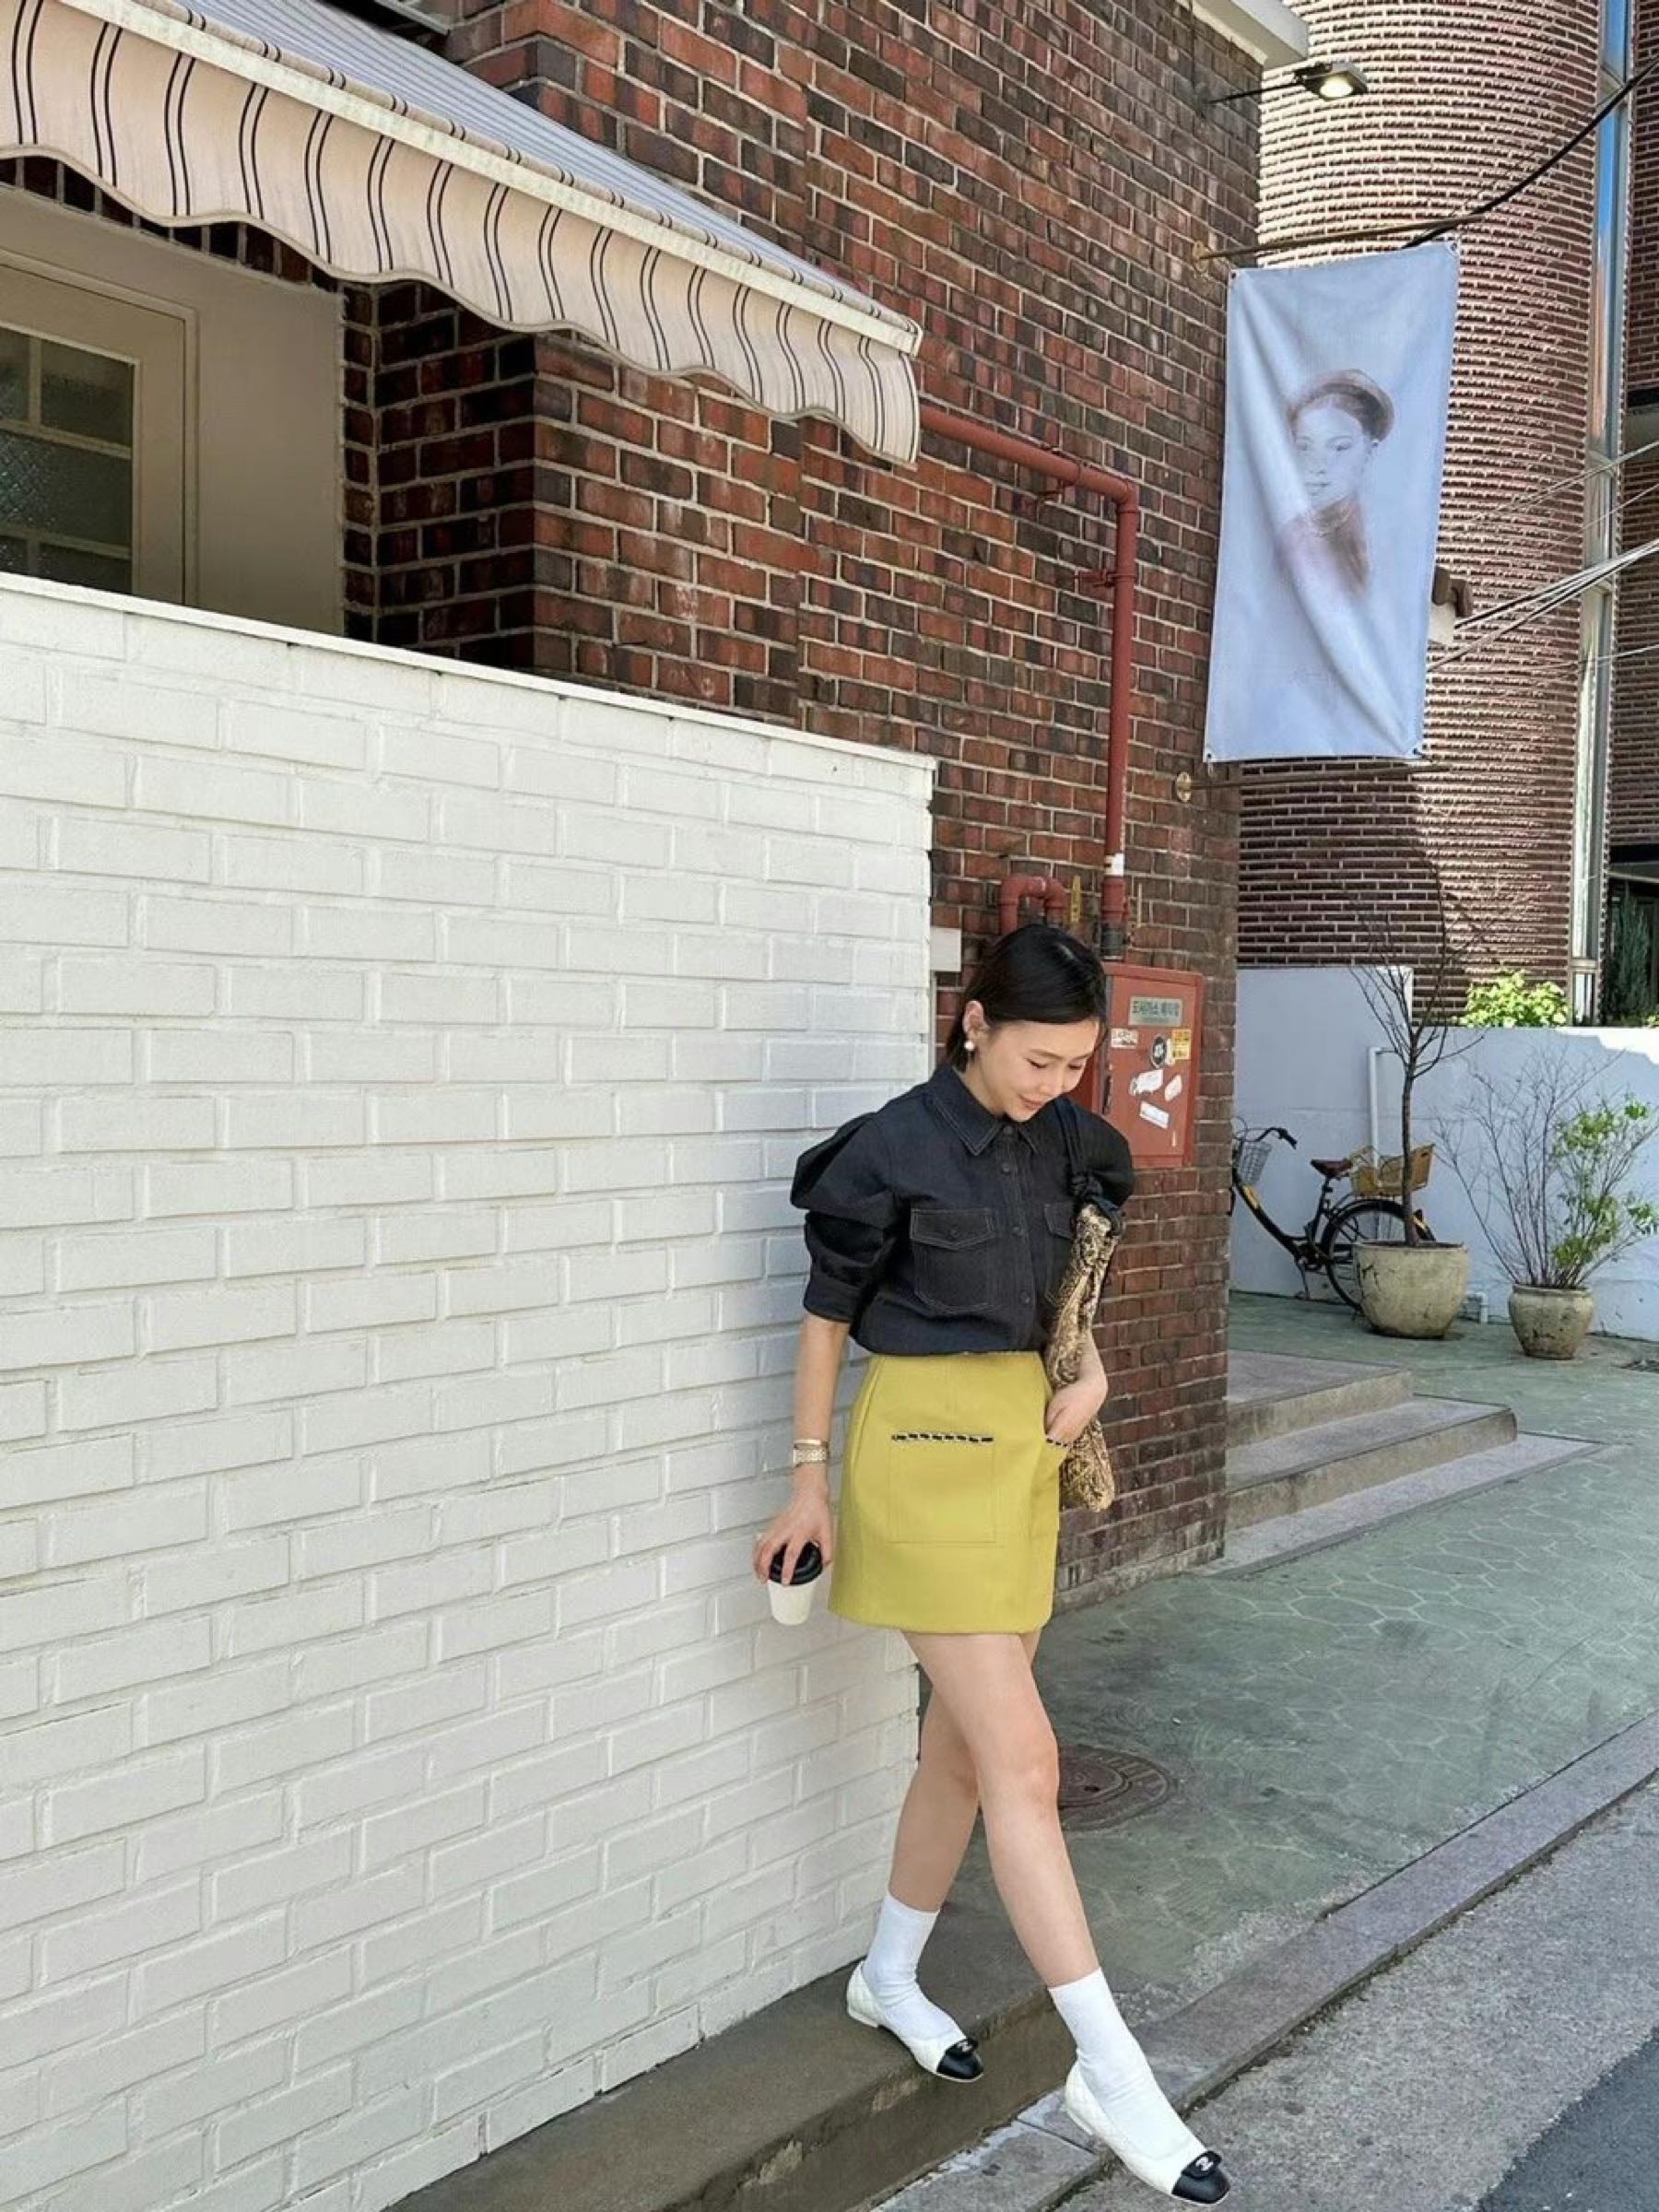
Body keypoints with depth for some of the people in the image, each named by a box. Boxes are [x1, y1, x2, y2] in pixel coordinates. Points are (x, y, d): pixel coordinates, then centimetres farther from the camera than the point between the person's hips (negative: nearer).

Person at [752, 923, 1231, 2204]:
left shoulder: (1055, 1139, 6)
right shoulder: (893, 1150, -12)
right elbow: (828, 1312, -4)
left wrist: (1089, 1369, 0)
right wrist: (811, 1481, -1)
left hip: (1023, 1442, 7)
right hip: (927, 1443, -7)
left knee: (966, 1743, 14)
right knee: (1024, 1759, -9)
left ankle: (891, 1977, 34)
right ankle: (1113, 2073, -3)